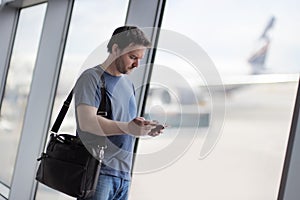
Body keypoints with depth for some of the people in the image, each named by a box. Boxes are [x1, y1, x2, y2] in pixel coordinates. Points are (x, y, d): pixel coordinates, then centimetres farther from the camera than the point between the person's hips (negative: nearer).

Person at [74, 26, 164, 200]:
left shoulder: (128, 83, 20)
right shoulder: (92, 78, -6)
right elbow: (86, 122, -20)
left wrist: (145, 129, 3)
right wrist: (127, 128, -30)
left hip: (124, 173, 8)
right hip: (98, 172, -8)